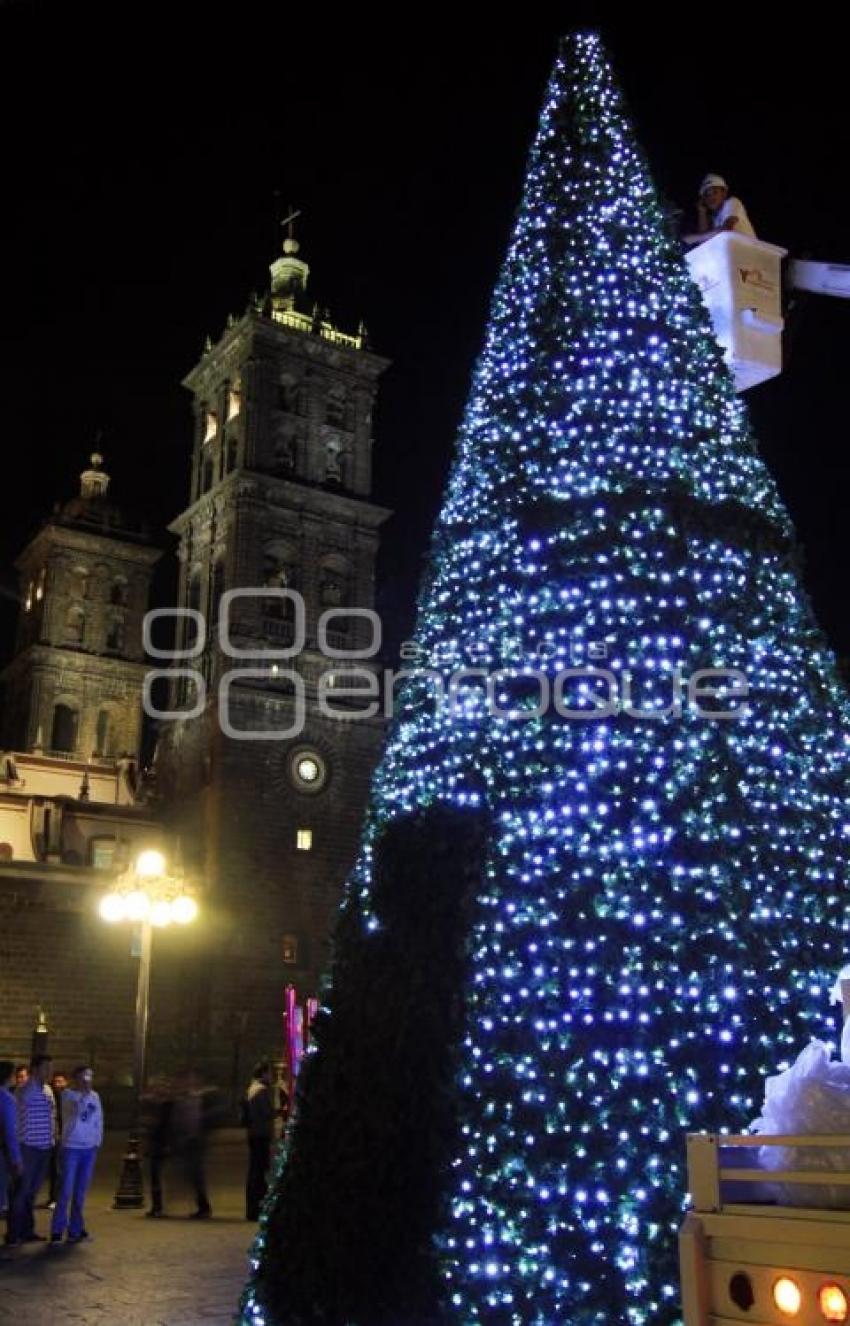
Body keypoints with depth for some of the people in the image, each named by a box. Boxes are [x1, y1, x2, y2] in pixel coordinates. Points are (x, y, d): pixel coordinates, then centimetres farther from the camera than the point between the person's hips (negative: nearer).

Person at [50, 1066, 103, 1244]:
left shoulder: (95, 1096, 9)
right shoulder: (68, 1094, -5)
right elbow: (77, 1109, -24)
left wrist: (97, 1142, 5)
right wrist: (85, 1093, -25)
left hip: (89, 1149, 4)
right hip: (71, 1148, -4)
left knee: (80, 1192, 8)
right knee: (65, 1191, -5)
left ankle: (75, 1230, 16)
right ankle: (57, 1231, 5)